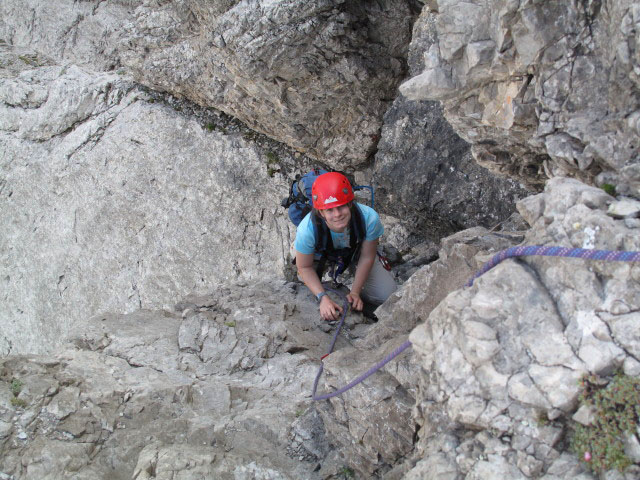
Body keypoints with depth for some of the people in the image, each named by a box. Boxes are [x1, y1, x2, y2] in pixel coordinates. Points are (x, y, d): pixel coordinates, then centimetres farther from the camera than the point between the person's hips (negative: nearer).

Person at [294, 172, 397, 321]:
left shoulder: (369, 218, -39)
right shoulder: (307, 229, -41)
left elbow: (367, 257, -20)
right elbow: (305, 267, -22)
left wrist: (354, 292, -19)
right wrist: (323, 297, -31)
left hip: (356, 251, 1)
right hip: (321, 254, -1)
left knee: (386, 296, -6)